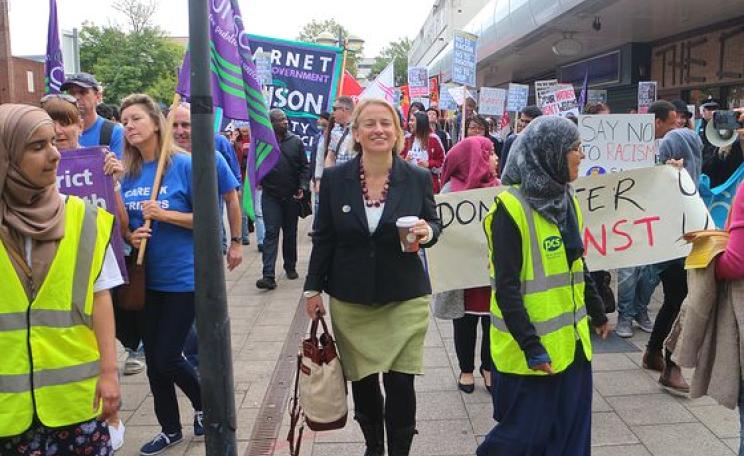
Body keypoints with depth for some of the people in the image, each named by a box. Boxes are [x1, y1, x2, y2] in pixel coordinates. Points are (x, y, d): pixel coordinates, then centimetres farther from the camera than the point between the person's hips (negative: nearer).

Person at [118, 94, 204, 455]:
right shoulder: (126, 172, 4)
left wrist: (165, 214, -20)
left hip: (184, 277, -5)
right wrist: (129, 236, -8)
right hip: (146, 278, 5)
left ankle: (204, 405, 28)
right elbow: (122, 223, 13)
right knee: (153, 359, 12)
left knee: (166, 359, -2)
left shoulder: (183, 164, -11)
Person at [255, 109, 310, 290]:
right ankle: (268, 276, -11)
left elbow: (305, 166, 3)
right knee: (271, 233, -8)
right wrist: (259, 181, -10)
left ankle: (290, 267, 30)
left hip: (292, 196, 2)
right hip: (270, 196, -2)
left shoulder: (296, 141, 1)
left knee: (290, 233, 13)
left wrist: (303, 187, -7)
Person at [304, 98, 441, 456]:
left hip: (404, 299, -1)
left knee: (400, 382, 0)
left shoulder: (418, 178, -5)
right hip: (350, 301, 1)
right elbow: (324, 238, 2)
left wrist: (427, 232, -18)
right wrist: (313, 289, 3)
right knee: (362, 381, 12)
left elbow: (434, 223, 6)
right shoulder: (334, 178, -4)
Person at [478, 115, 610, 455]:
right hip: (531, 349, -7)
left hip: (572, 342, 8)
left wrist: (597, 313, 23)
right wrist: (531, 347, -20)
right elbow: (506, 289, -19)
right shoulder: (511, 209, -17)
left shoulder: (567, 201, 8)